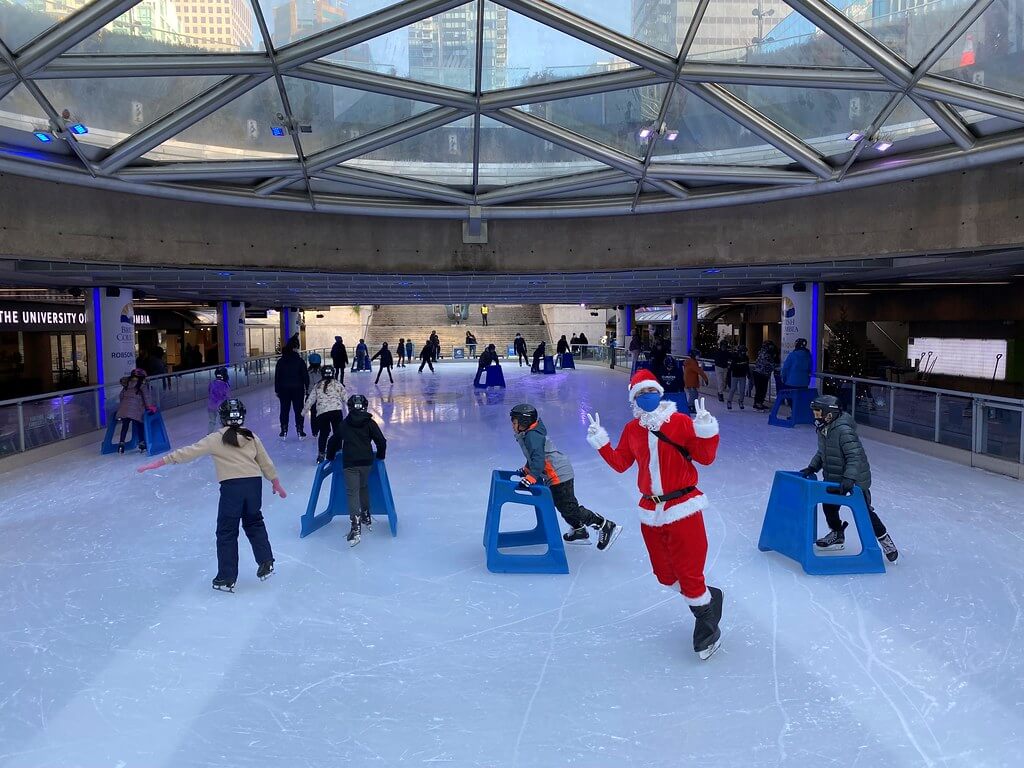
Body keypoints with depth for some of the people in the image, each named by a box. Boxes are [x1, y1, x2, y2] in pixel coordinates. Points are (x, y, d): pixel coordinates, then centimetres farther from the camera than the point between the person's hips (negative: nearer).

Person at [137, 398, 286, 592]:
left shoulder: (216, 439, -1)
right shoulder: (251, 438, 10)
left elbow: (189, 452, -4)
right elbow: (266, 464, 15)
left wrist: (160, 462, 0)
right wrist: (276, 483, 28)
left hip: (231, 486, -4)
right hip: (254, 483, 4)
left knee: (227, 532, 8)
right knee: (254, 523, 25)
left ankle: (226, 579, 12)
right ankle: (266, 563, 23)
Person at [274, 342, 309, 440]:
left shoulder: (280, 362, -1)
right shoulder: (299, 360, -3)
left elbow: (277, 377, 0)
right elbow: (305, 375, -4)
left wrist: (276, 390, 6)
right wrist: (307, 388, 3)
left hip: (284, 389, 1)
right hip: (298, 389, -1)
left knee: (284, 410, 9)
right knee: (299, 410, 4)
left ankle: (284, 432, 10)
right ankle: (300, 432, 3)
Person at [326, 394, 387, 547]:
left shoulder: (344, 424, 12)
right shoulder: (369, 422, 6)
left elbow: (333, 442, 20)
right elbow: (381, 441, 0)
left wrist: (330, 457, 36)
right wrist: (380, 456, 17)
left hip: (349, 463, -1)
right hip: (367, 461, 2)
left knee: (352, 492, -7)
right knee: (364, 487, 24)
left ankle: (356, 527, -20)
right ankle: (366, 517, 37)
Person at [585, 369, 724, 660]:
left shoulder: (680, 422, -8)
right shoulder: (632, 430, 6)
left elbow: (705, 457, -6)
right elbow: (619, 463, 14)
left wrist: (705, 430, -22)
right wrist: (600, 441, 3)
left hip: (683, 508, -5)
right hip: (651, 511, 5)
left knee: (688, 572, -2)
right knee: (665, 574, 13)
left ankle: (708, 626, 21)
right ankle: (708, 597, 39)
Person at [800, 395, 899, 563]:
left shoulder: (844, 430, -28)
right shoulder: (823, 429, 1)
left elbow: (855, 456, -31)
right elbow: (822, 453, 15)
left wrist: (849, 478, -37)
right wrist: (812, 467, 5)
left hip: (855, 479, -8)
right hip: (834, 477, 8)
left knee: (864, 511, -2)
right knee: (828, 505, 13)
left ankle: (885, 540, 15)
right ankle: (837, 535, 33)